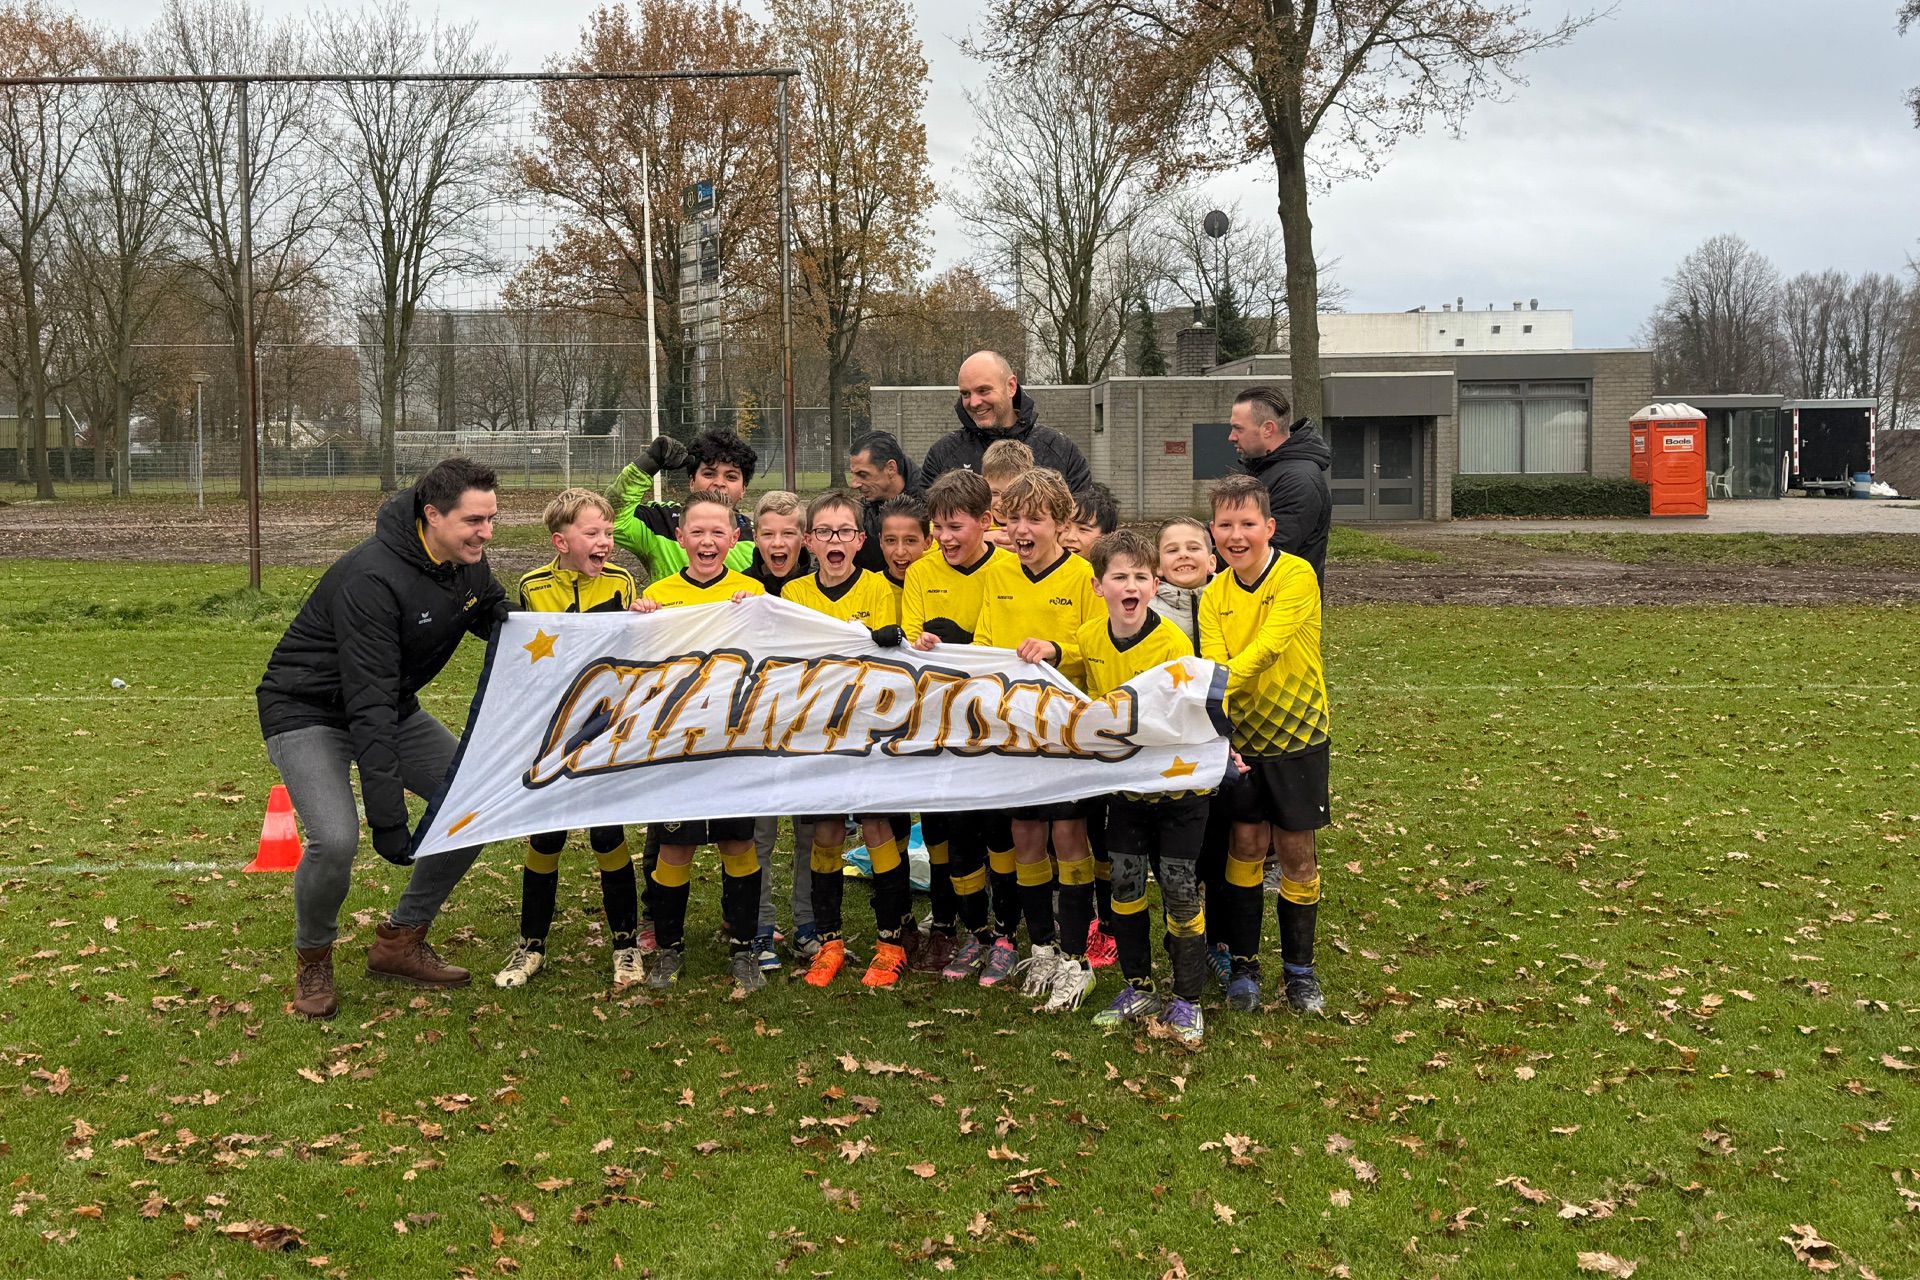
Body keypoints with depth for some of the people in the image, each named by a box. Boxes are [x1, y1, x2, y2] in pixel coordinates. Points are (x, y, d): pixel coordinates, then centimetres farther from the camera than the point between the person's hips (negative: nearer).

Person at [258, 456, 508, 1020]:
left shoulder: (469, 565, -8)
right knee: (336, 838, -28)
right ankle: (313, 960, 3)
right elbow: (369, 703, -35)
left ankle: (400, 942, 12)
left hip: (393, 708, 8)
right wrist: (388, 814, -37)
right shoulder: (373, 577, -32)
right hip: (308, 712, -8)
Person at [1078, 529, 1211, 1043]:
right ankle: (1137, 989, 27)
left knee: (1180, 891, 1)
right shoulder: (1089, 638, -5)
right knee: (1126, 886, 11)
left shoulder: (1173, 643, -20)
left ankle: (1187, 1000, 15)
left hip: (1178, 784, -4)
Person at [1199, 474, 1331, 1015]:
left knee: (1295, 850, 5)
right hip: (1242, 735, 3)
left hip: (1297, 732, -3)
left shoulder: (1296, 575, -17)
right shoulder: (1214, 596, -3)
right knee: (1246, 845, 7)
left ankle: (1299, 967, 21)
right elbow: (1213, 666, -13)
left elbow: (1266, 648, -29)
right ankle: (1243, 964, 21)